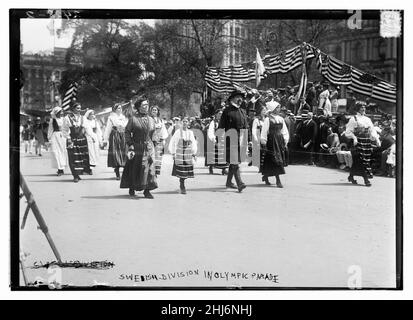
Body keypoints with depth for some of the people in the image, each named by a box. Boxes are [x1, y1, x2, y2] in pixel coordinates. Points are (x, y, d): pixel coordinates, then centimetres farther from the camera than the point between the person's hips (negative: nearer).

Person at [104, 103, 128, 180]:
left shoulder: (124, 118, 15)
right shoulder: (111, 118, 4)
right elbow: (108, 129, 3)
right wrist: (106, 139, -2)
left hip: (123, 137, 3)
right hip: (115, 137, -3)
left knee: (124, 153, -5)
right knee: (115, 154, -6)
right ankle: (117, 173, -2)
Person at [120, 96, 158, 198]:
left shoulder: (151, 120, 10)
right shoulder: (133, 119, -4)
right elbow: (127, 132, -5)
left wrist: (150, 144, 14)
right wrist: (130, 146, -12)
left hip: (149, 147, 3)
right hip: (136, 147, -3)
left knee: (149, 169, -4)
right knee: (134, 169, 5)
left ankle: (147, 190, 0)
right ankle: (131, 188, 23)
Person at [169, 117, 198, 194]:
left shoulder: (190, 132, 8)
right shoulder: (178, 132, -2)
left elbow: (193, 143, 15)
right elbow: (172, 143, 1)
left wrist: (194, 153, 10)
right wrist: (173, 153, -2)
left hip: (188, 154, 3)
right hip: (179, 153, -3)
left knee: (187, 170, 2)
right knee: (181, 171, -7)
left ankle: (181, 184, 24)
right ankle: (182, 187, 0)